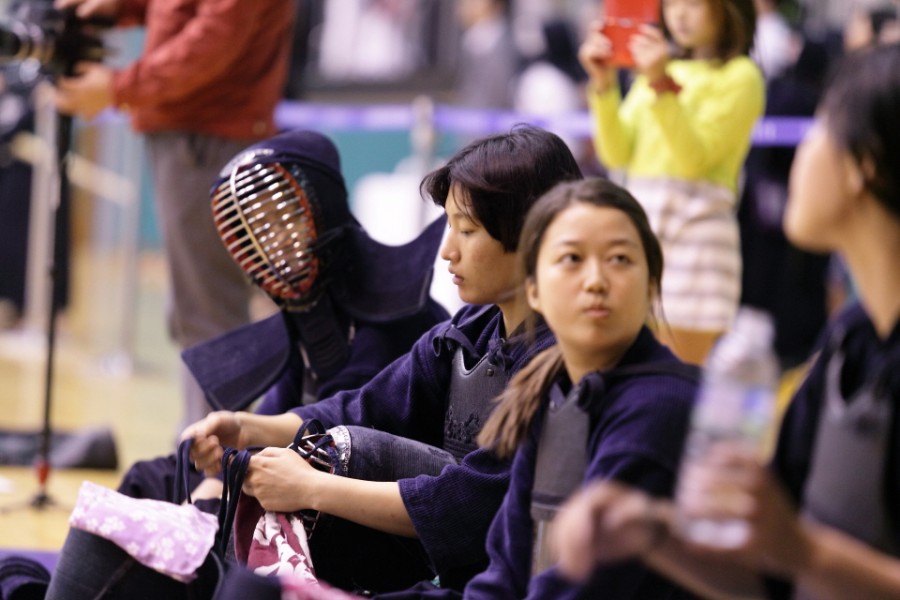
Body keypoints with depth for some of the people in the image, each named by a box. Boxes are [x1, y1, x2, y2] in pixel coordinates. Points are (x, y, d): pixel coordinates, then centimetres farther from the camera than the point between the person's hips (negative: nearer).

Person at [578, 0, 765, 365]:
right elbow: (616, 154, 10)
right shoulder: (660, 67, 18)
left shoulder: (740, 75, 0)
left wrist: (661, 85, -16)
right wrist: (603, 83, -1)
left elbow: (696, 158, -10)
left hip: (696, 223, -6)